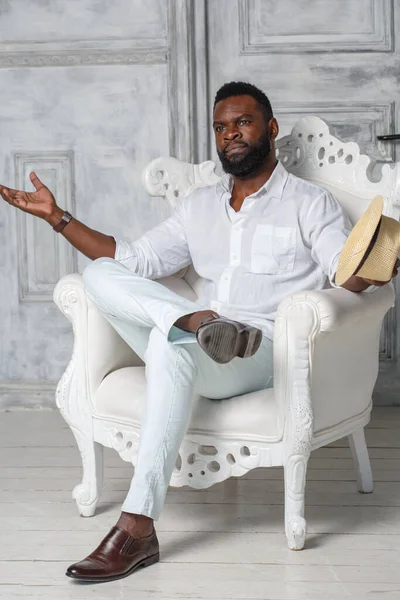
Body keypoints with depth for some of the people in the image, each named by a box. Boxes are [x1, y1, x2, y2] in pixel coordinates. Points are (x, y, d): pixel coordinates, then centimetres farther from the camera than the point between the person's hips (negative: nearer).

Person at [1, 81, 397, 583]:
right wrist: (58, 217, 12)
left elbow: (347, 276, -5)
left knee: (172, 343, -37)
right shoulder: (200, 206, 24)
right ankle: (197, 322, -38)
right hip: (191, 356, 5)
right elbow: (136, 260, 20)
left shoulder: (310, 203, 8)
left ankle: (137, 527, -39)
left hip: (269, 355, -5)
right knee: (100, 274, -12)